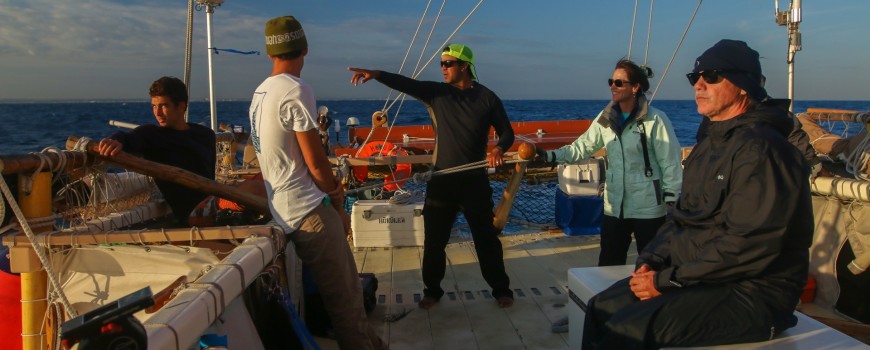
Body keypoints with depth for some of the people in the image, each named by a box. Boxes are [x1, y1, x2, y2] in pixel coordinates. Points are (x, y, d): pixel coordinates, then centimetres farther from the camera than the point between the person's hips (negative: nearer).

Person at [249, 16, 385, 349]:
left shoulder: (260, 93, 10)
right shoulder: (297, 91, -17)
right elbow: (315, 163, -16)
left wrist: (332, 188, 15)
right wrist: (338, 201, 0)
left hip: (284, 208, 9)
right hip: (308, 211, -9)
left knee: (346, 287, 22)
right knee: (346, 295, 0)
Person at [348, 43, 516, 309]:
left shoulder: (487, 98, -2)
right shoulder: (436, 92, 1)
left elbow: (507, 132, 4)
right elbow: (405, 84, -13)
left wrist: (500, 148, -18)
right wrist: (376, 75, -29)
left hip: (474, 181, -2)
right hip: (441, 180, 2)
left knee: (486, 238, 8)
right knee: (434, 240, 9)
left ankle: (501, 289, 24)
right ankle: (432, 290, 26)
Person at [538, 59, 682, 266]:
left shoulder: (655, 120, -11)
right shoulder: (606, 119, 4)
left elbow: (671, 163, -9)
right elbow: (582, 147, 2)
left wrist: (672, 202, -10)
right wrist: (549, 156, -10)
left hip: (648, 208, -5)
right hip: (614, 207, 5)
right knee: (608, 264, 14)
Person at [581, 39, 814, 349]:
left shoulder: (761, 149, -17)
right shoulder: (709, 143, 16)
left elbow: (747, 246, -25)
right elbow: (681, 217, 17)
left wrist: (667, 280, -19)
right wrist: (650, 262, 0)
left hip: (750, 293, -9)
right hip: (696, 275, 9)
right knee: (602, 308, -1)